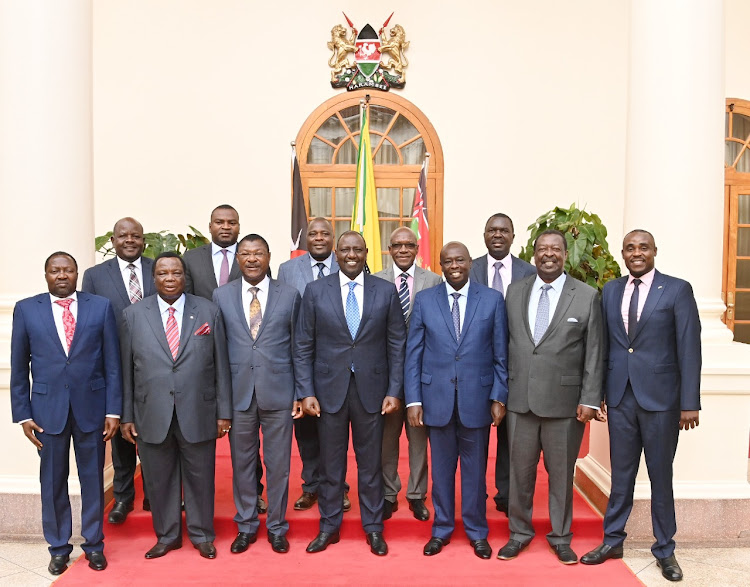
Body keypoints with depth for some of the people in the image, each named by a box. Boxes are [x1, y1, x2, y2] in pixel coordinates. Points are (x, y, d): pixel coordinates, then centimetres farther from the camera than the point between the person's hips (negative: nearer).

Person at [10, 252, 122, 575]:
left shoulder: (101, 307, 0)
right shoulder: (26, 309, 2)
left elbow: (112, 363, 0)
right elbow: (19, 367, 4)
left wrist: (113, 410, -4)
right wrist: (23, 414, 0)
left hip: (92, 406, 0)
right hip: (47, 408, 1)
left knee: (93, 478, 10)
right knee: (53, 481, 10)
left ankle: (93, 544, 26)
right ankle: (59, 547, 28)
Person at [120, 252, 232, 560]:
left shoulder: (209, 311, 1)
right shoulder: (133, 315, 3)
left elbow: (221, 365, 1)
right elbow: (126, 370, 4)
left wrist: (224, 412, 0)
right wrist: (127, 416, 3)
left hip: (198, 414, 0)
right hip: (152, 415, 1)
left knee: (200, 477, 11)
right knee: (159, 480, 13)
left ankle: (202, 535, 31)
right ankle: (167, 536, 34)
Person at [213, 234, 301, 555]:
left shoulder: (290, 295, 1)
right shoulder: (221, 295, 4)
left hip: (278, 392, -1)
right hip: (238, 392, 1)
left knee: (278, 463, 9)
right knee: (242, 462, 12)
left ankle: (277, 527, 26)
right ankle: (246, 526, 30)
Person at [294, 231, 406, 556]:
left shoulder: (385, 291, 0)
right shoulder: (315, 291, 0)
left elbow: (397, 344, 2)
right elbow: (303, 346, 0)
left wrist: (394, 391, -3)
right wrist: (306, 392, -5)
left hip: (372, 390, 0)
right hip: (329, 389, 0)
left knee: (370, 462, 11)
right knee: (330, 462, 11)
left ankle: (373, 527, 27)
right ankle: (329, 526, 28)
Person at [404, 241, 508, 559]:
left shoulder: (492, 300, 0)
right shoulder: (424, 300, 2)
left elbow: (501, 354, 2)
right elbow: (413, 354, 2)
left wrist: (499, 397, -3)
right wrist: (413, 399, -4)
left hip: (477, 398, 0)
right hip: (437, 398, 1)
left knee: (475, 468, 11)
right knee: (441, 467, 12)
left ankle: (477, 532, 29)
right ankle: (442, 529, 29)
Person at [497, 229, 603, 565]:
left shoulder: (587, 296, -2)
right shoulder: (514, 292, 7)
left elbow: (593, 353, -2)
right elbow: (506, 343, 8)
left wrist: (590, 399, -6)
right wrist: (501, 391, 7)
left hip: (564, 401, -2)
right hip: (520, 399, 2)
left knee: (561, 473, 11)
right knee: (519, 470, 11)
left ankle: (560, 537, 30)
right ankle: (519, 533, 30)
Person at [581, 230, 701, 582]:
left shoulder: (677, 290, -3)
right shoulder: (610, 291, 8)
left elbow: (689, 349, -6)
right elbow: (604, 345, 8)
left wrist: (690, 402, -9)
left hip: (660, 397, -3)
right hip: (620, 397, 3)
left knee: (660, 476, 9)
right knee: (620, 474, 13)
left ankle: (665, 549, 25)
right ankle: (612, 540, 27)